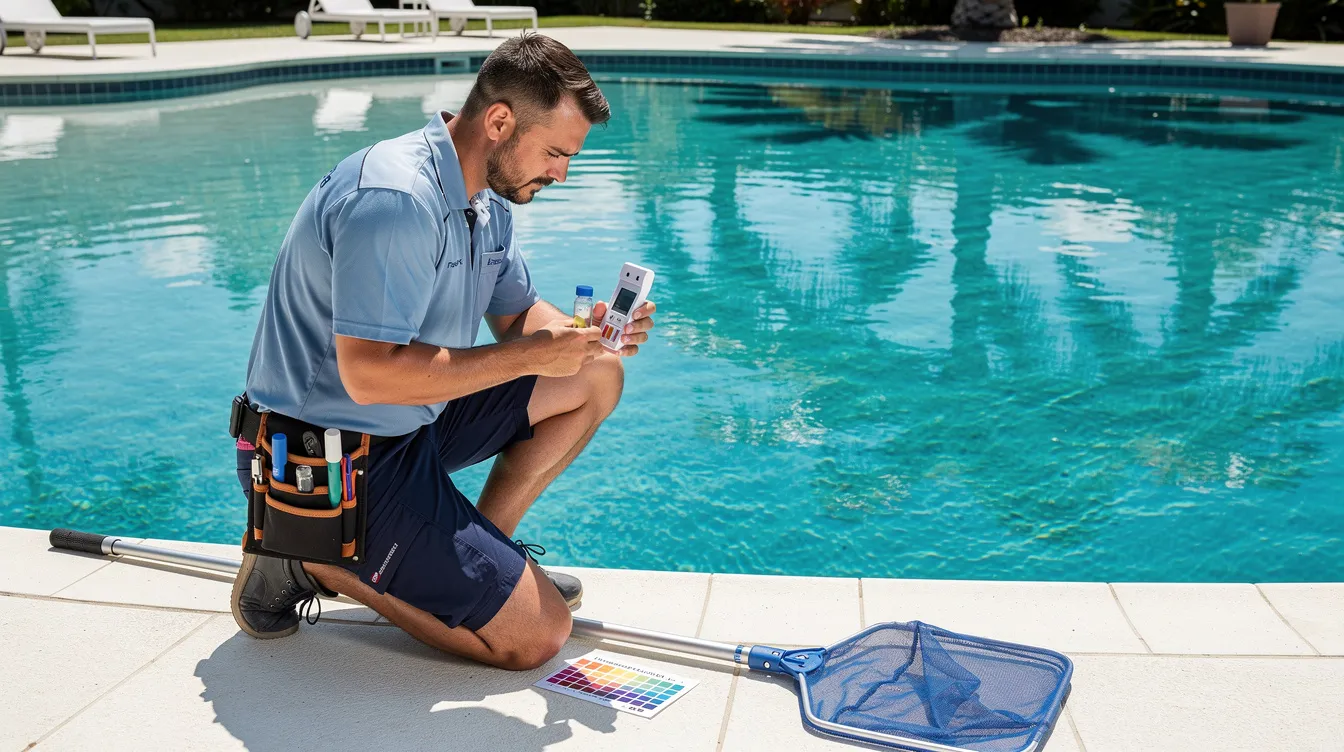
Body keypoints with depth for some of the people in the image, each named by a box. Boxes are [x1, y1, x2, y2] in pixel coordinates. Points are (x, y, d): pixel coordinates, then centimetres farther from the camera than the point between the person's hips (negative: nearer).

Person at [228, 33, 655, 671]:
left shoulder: (486, 198, 6)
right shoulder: (396, 199, -26)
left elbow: (517, 313, 14)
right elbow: (370, 374, -31)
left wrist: (582, 331, -9)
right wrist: (528, 355, -25)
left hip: (413, 423, 10)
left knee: (595, 377, 8)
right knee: (537, 636, -10)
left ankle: (480, 549, 12)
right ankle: (316, 561, -2)